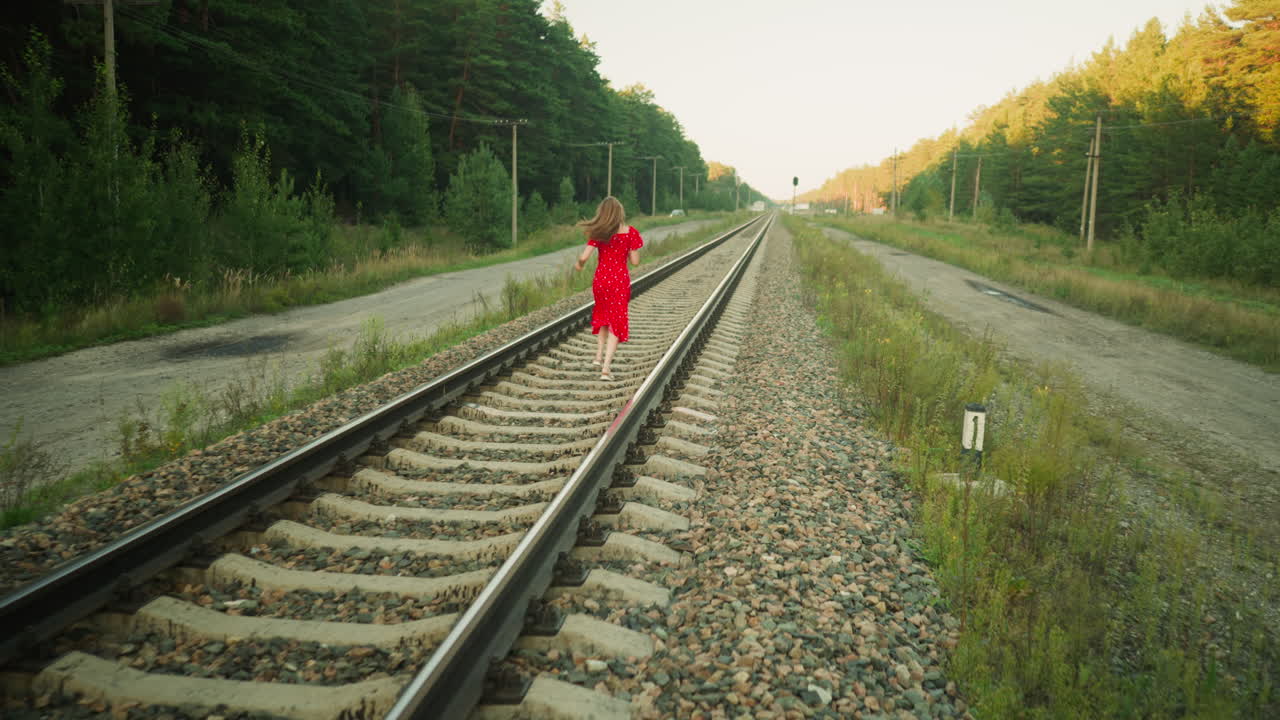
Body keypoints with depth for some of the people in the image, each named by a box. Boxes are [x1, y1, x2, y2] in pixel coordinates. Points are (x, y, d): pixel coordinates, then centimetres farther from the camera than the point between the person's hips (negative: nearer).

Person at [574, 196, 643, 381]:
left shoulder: (597, 233, -7)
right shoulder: (629, 233, -9)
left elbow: (583, 257, -13)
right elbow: (635, 261, -8)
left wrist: (579, 264, 9)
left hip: (600, 279, 2)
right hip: (620, 281, -2)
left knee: (603, 314, 29)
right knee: (616, 323, 4)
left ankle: (599, 355, 27)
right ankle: (605, 368, -6)